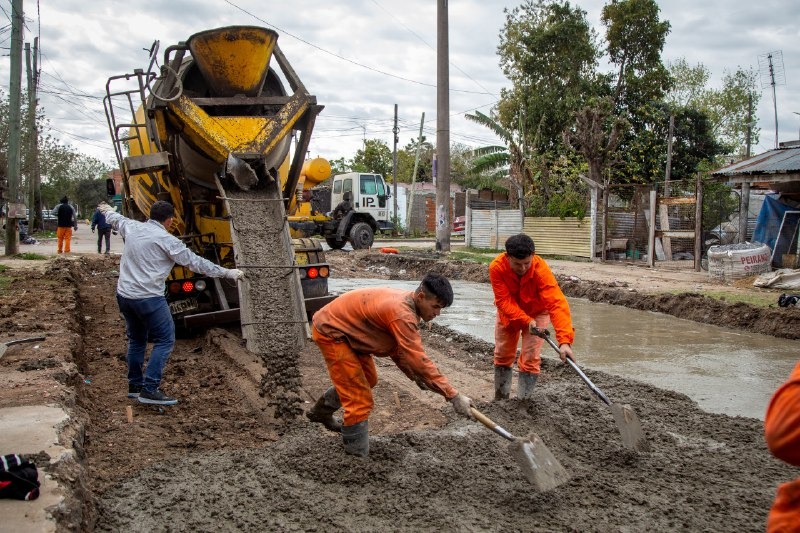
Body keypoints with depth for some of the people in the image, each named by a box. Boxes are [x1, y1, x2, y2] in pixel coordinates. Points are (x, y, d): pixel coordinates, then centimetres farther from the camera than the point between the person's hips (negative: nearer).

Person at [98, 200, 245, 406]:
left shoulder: (132, 228, 8)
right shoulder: (166, 240, -11)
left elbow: (117, 220, 32)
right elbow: (195, 262, -9)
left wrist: (107, 210, 56)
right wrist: (227, 272, -3)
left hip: (124, 295, 8)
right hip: (148, 298, -8)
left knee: (136, 340, 21)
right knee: (165, 340, -2)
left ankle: (134, 385, 30)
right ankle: (149, 390, -7)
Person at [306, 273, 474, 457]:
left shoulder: (405, 301, -1)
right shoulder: (402, 314, -31)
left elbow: (396, 347, 9)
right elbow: (418, 359, -34)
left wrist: (415, 376, -2)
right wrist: (453, 396, -31)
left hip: (343, 329, 10)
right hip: (329, 331, -10)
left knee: (369, 380, 26)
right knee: (360, 400, -10)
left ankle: (321, 412, 46)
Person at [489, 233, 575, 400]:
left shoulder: (541, 269, -37)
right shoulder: (497, 267, -33)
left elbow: (557, 303, -45)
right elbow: (504, 301, -29)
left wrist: (565, 340, -55)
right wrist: (526, 321, -41)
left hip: (536, 313, -2)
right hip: (508, 313, 2)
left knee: (530, 359, -8)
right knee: (502, 356, 11)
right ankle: (500, 399, 29)